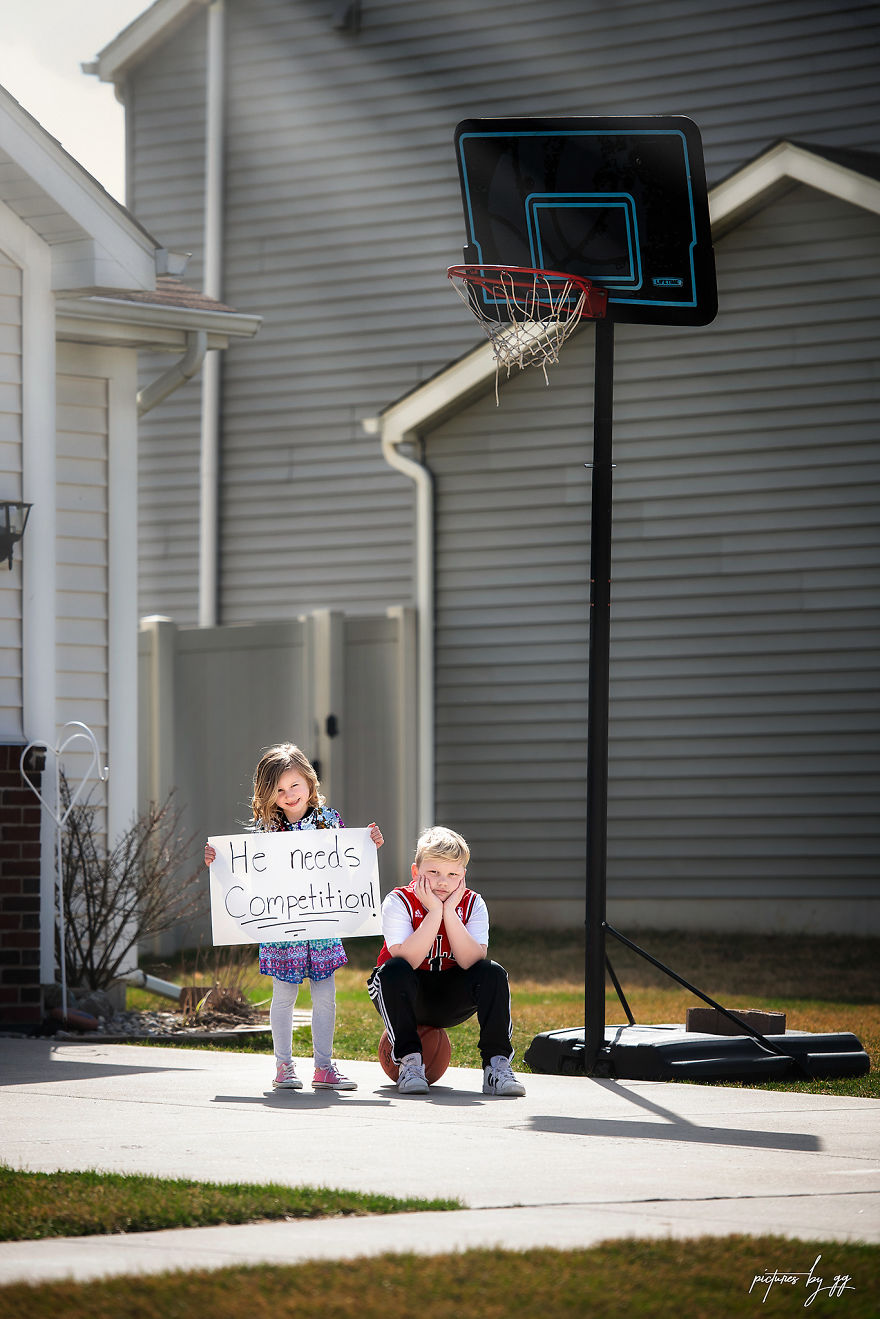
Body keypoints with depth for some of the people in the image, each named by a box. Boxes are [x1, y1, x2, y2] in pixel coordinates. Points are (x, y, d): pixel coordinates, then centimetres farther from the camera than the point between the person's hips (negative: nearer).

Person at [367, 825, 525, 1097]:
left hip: (450, 1004, 2)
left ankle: (496, 1063, -26)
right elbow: (406, 961, -30)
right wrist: (434, 912, -32)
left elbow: (472, 962, -24)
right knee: (394, 971, -34)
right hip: (407, 999, -2)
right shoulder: (399, 902, -15)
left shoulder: (472, 904, -7)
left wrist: (449, 912, -29)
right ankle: (409, 1061, -29)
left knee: (493, 974, -23)